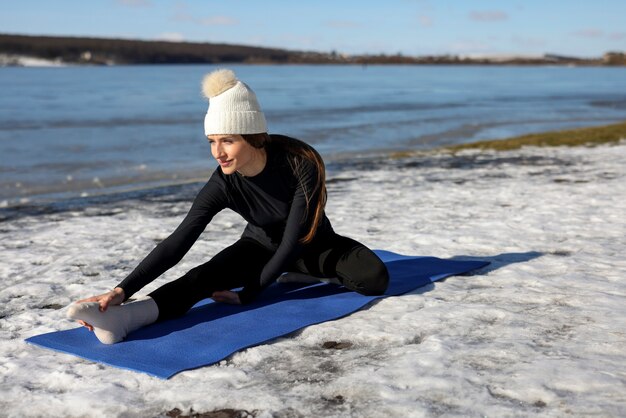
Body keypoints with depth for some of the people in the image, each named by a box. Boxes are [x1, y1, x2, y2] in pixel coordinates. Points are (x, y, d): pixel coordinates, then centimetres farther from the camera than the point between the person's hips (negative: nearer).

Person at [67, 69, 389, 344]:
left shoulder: (300, 164, -32)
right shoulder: (224, 185, -24)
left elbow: (294, 240, -28)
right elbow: (178, 242, -30)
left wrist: (248, 295, -30)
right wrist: (123, 289, -41)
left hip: (313, 246, 0)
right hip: (263, 246, 0)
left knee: (375, 278, -26)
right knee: (206, 276, -29)